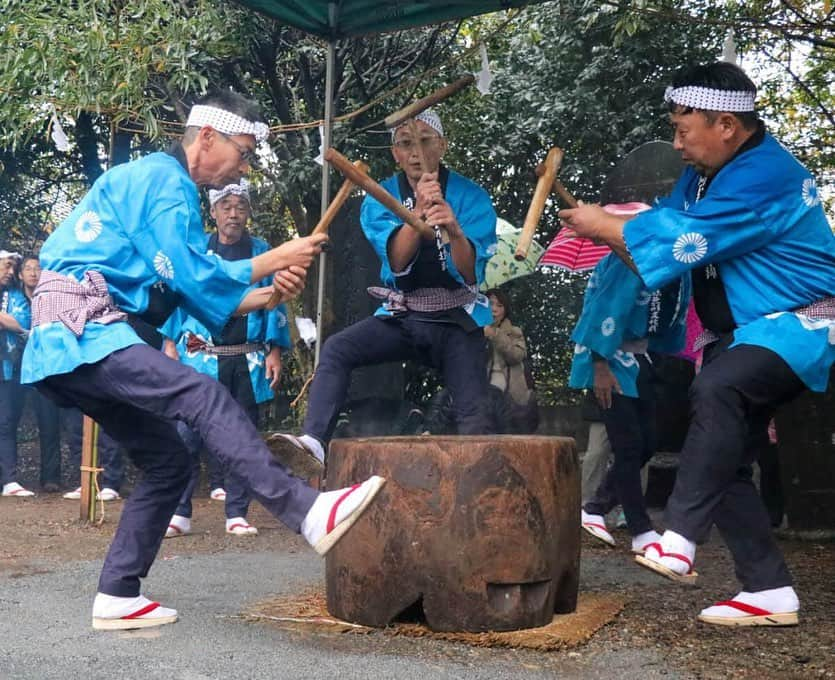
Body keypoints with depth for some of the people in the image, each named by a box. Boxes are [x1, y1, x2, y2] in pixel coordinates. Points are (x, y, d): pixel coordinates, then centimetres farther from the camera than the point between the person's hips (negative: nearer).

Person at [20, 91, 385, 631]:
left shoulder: (171, 188, 24)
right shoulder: (164, 180, -6)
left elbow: (200, 298, 17)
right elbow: (194, 278, -14)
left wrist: (269, 296, 3)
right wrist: (276, 259, -6)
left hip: (74, 345, 10)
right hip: (81, 328, -10)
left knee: (168, 463, 7)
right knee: (202, 394, -28)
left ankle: (118, 596, 12)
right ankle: (309, 512, -41)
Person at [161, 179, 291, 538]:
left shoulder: (262, 251, 10)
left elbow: (275, 302, 8)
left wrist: (274, 351, -1)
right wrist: (170, 343, -2)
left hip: (248, 361, 1)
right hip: (201, 357, -1)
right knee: (187, 435, -5)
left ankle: (237, 515, 12)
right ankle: (179, 514, 3)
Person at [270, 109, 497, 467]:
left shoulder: (471, 197, -6)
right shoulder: (380, 199, 1)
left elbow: (470, 274, -17)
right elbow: (396, 261, -14)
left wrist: (455, 231, -37)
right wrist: (419, 211, -29)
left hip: (457, 319, -1)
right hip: (401, 317, 2)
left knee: (473, 415, -17)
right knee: (336, 348, -22)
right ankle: (313, 442, -30)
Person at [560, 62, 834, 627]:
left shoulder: (767, 175, -21)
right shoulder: (702, 176, 9)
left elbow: (681, 241, -24)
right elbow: (658, 230, 11)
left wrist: (604, 225, -12)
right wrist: (605, 231, -7)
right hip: (739, 335, 10)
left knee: (716, 389, -36)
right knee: (723, 458, 4)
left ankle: (680, 542, -35)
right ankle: (769, 591, 10)